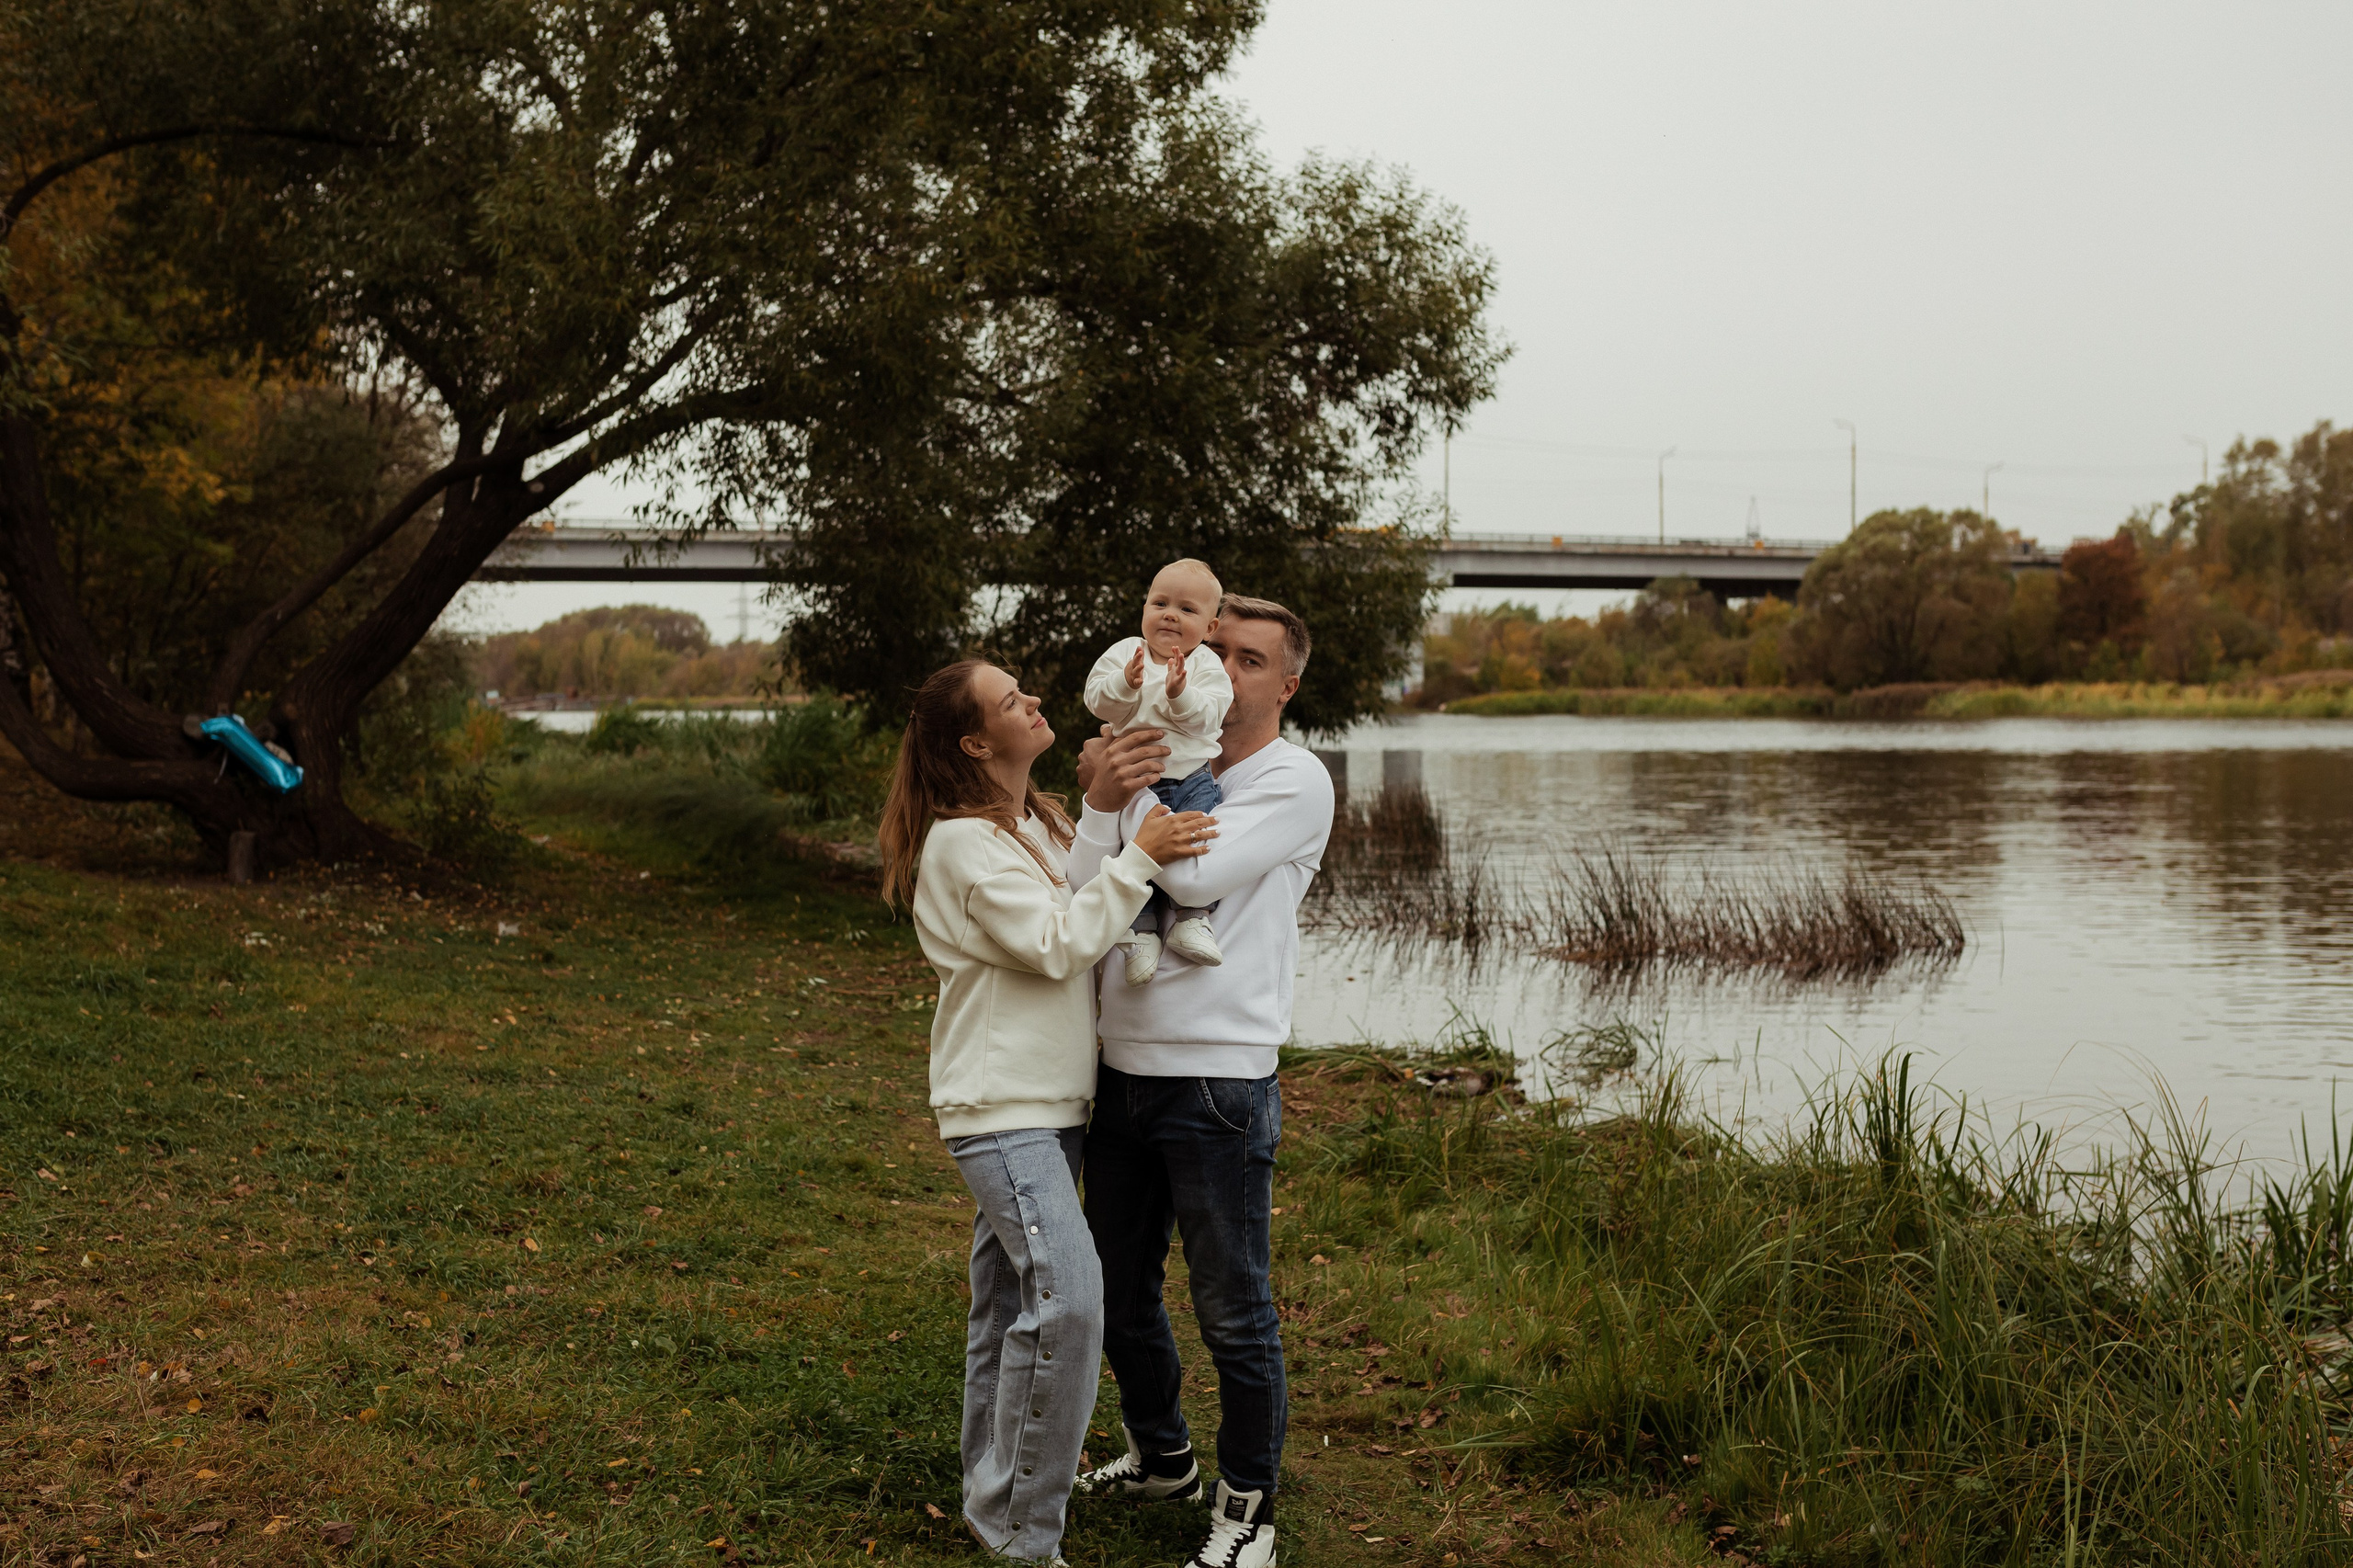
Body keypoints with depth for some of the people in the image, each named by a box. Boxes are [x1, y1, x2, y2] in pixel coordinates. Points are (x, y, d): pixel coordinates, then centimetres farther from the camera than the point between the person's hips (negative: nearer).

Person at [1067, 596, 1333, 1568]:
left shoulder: (1295, 783, -5)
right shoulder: (1160, 768, 12)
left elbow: (1194, 876, -20)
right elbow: (1087, 907, 0)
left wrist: (1132, 793, -8)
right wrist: (1099, 810, -16)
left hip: (1219, 1084, -6)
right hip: (1122, 1072, 6)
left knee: (1233, 1313, 1)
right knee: (1120, 1293, 18)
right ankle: (1161, 1457, 39)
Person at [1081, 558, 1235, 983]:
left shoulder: (1206, 665, 2)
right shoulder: (1124, 653, 6)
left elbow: (1209, 714, -12)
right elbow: (1097, 701, -5)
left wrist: (1180, 694, -30)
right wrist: (1125, 684, -24)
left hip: (1190, 777, -1)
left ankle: (1188, 918, -12)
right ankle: (1141, 931, -6)